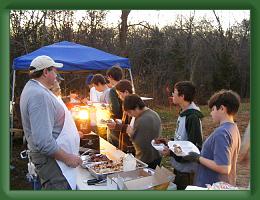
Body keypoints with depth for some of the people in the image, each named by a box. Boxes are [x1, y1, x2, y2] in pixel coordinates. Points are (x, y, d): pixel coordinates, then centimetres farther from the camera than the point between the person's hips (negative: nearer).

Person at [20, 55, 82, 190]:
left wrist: (71, 133, 23)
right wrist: (67, 158, -21)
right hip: (52, 159, -11)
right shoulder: (39, 95, -24)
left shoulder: (33, 88, 11)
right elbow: (43, 141, -30)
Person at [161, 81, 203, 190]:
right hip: (179, 166, 9)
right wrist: (169, 142, 4)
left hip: (187, 169, -9)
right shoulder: (183, 113, 6)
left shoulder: (193, 117, -23)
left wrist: (171, 152, -21)